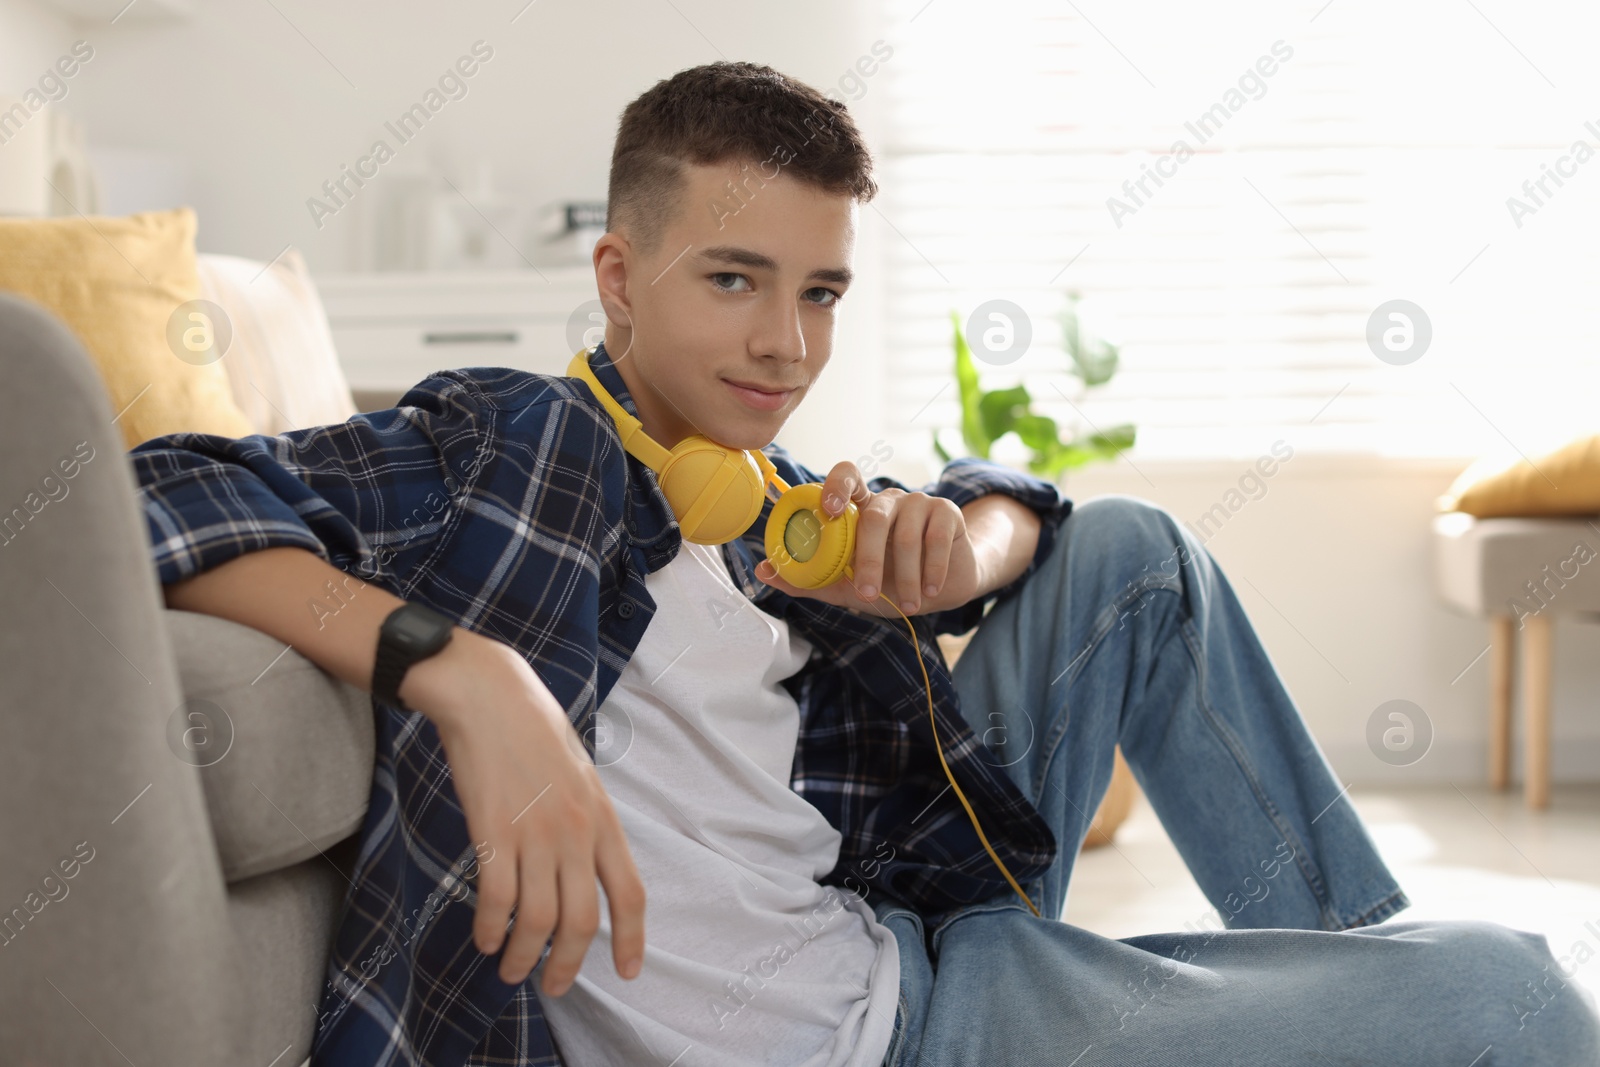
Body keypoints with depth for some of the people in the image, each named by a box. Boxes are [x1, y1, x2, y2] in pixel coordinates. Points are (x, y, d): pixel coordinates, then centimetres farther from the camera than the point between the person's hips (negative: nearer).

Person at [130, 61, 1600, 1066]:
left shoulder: (769, 510, 9)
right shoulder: (513, 444, -11)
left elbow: (1015, 503, 23)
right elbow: (171, 495, -23)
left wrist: (956, 547, -3)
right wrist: (468, 670, -38)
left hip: (914, 944, 8)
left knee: (1132, 553, 15)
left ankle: (1358, 948, 26)